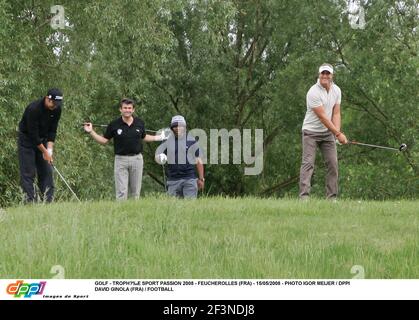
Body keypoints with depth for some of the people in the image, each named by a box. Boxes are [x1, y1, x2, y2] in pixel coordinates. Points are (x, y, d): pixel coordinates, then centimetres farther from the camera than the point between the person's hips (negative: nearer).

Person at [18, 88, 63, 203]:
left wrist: (49, 149, -14)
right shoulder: (33, 109, -28)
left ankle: (48, 201, 1)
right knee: (28, 172, -11)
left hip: (42, 140, 6)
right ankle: (30, 201, -13)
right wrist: (45, 152, -21)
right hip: (27, 140, -6)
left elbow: (52, 130, -3)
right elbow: (33, 134, -26)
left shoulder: (56, 109, -9)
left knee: (47, 171, 0)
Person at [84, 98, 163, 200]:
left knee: (135, 192, 7)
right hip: (121, 160, -2)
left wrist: (157, 138, 16)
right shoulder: (114, 125, -3)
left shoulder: (139, 123, 4)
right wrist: (91, 132, -7)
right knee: (121, 192, -6)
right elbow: (104, 140, 3)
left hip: (137, 158, 2)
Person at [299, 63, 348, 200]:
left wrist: (337, 131, -15)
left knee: (333, 163, 0)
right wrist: (338, 134, -19)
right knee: (308, 163, -12)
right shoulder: (313, 92, -20)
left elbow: (336, 113, 1)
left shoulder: (336, 90, 1)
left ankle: (332, 197, 5)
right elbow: (322, 117, -21)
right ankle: (304, 196, -17)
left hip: (328, 132, 6)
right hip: (311, 132, -6)